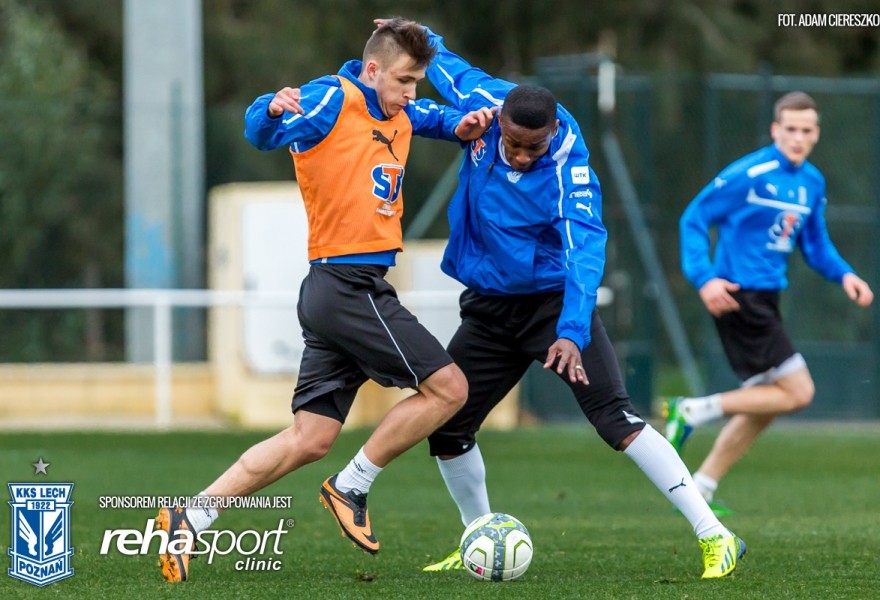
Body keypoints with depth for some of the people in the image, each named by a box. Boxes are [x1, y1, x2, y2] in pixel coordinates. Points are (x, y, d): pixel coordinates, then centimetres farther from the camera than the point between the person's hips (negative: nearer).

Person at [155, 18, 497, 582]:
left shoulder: (400, 113, 16)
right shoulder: (332, 100, -10)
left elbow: (436, 116, 37)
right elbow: (261, 132, -21)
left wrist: (462, 124, 13)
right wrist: (273, 112, -45)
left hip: (338, 295, 9)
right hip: (348, 286, -9)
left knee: (311, 437, 6)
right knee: (448, 387, -8)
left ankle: (189, 518, 4)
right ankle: (352, 488, 2)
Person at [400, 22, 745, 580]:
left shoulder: (569, 171, -28)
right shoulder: (484, 101, -13)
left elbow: (585, 251, -38)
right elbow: (449, 68, 11)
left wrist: (572, 331, -50)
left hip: (553, 301, -6)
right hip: (490, 307, 6)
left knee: (615, 417, -20)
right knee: (445, 426, 5)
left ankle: (715, 536, -19)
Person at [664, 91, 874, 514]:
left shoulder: (812, 183, 10)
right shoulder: (748, 174, -14)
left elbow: (815, 245, 20)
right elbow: (694, 218, -10)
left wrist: (844, 275, 1)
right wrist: (704, 277, -22)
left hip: (765, 300, 9)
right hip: (737, 296, -9)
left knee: (765, 406, 12)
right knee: (798, 393, -12)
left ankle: (698, 490, 20)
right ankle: (695, 411, -5)